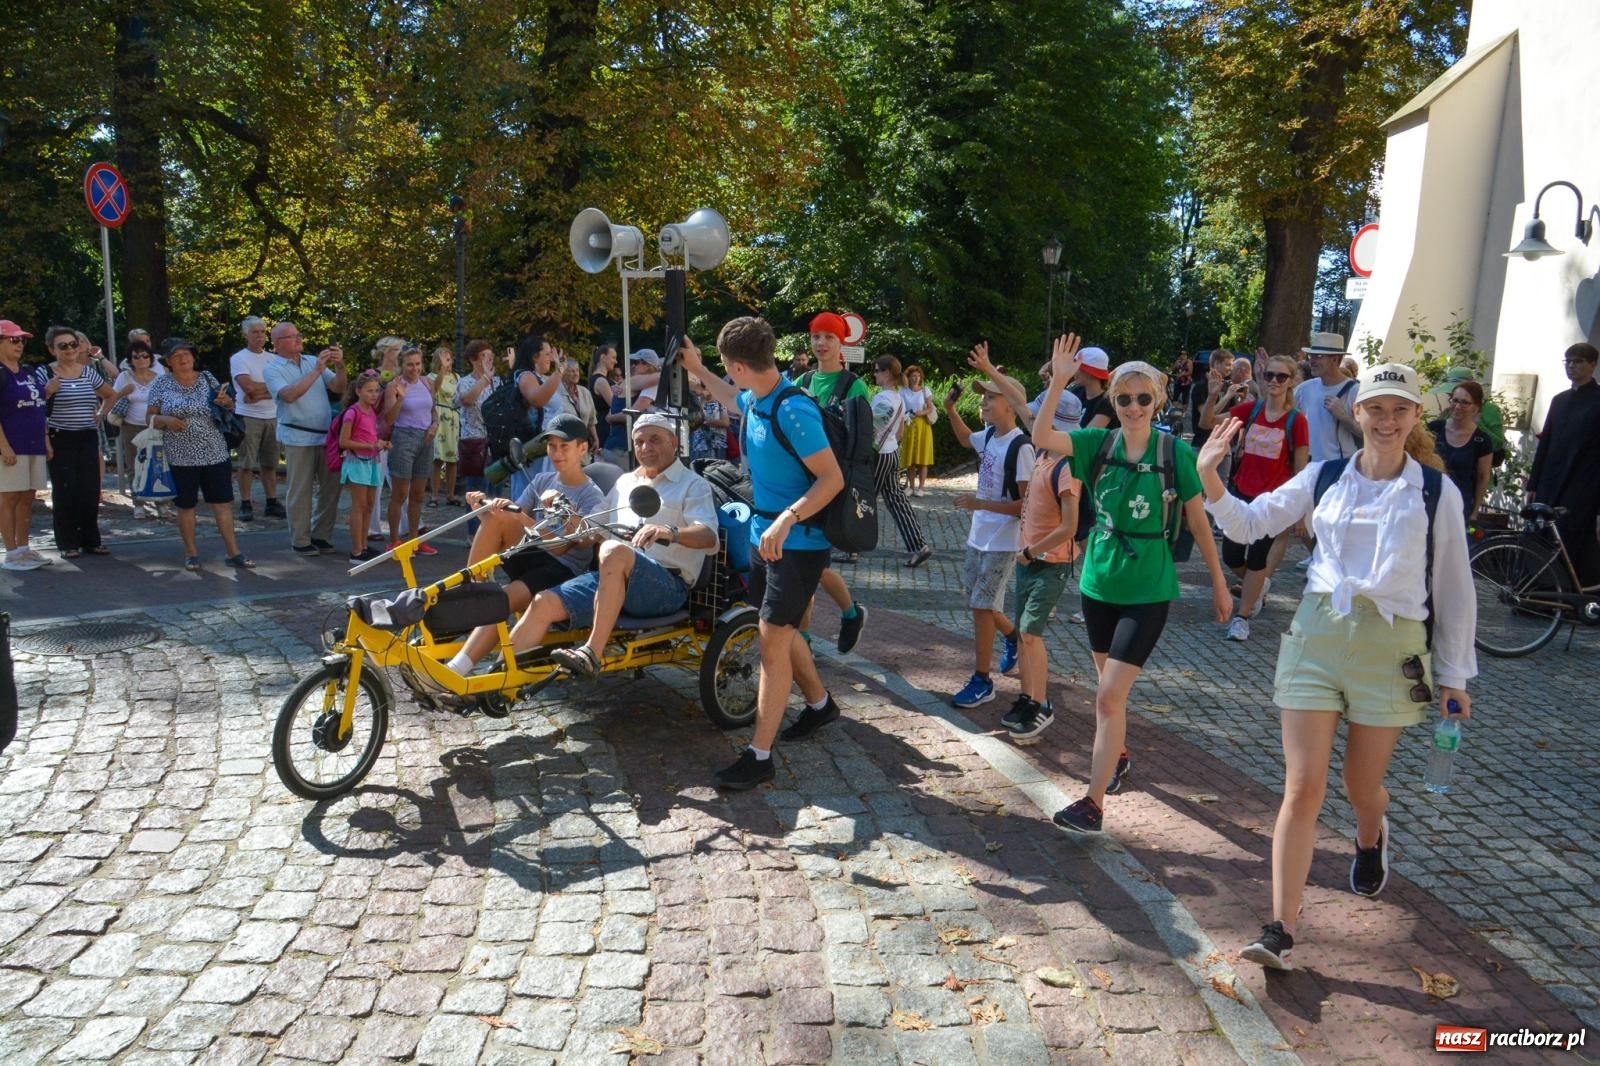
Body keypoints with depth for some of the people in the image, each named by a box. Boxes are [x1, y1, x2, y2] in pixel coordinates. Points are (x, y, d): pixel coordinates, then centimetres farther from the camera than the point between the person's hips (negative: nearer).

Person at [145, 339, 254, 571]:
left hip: (215, 454, 1)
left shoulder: (207, 379, 5)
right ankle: (191, 553, 19)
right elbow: (151, 418, 3)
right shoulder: (162, 384, 1)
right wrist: (166, 420, -18)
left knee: (223, 503, 0)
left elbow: (230, 407, 13)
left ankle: (234, 553, 3)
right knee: (186, 506, 7)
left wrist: (225, 401, -9)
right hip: (181, 457, -1)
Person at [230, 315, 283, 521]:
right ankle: (245, 505, 5)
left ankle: (272, 503, 14)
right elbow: (248, 386, -15)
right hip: (249, 417, -4)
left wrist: (259, 394, -14)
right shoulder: (238, 358, -1)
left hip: (272, 417, 4)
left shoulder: (272, 359, 11)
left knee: (270, 463, 9)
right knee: (247, 464, 0)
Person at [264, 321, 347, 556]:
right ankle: (300, 541, 10)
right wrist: (316, 371, -21)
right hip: (298, 438, -5)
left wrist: (340, 365, -13)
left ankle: (320, 535, 20)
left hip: (326, 435, 5)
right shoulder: (273, 369, -2)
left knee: (331, 487, 7)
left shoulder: (313, 362, 11)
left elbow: (338, 387, 5)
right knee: (300, 491, 0)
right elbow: (289, 395, -19)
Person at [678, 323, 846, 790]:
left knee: (772, 641, -8)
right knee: (781, 630, 20)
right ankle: (819, 703, 42)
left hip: (798, 541, -9)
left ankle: (759, 756, -2)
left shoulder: (793, 411, -24)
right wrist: (696, 368, 32)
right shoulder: (755, 400, 3)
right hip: (765, 533, 9)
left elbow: (833, 478, -25)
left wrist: (786, 520, -34)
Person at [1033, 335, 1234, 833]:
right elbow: (1041, 437, -16)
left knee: (1109, 695, -10)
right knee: (1110, 686, 20)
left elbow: (1198, 521, -1)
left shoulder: (1175, 452, -9)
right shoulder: (1099, 442, -1)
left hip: (1147, 590, -4)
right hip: (1098, 582, 4)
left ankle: (1094, 802, -3)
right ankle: (1118, 754, 46)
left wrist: (1219, 582, 5)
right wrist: (1058, 381, -24)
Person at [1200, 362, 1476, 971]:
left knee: (1362, 786, 13)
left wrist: (1453, 673, 6)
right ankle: (1281, 931, 2)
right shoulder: (1325, 478, 4)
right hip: (1318, 632, 1)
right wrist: (1209, 478, -11)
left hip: (1391, 646, -1)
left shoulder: (1437, 492, -1)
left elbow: (1454, 588, 4)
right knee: (1303, 788, -2)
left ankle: (1371, 836, 52)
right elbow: (1249, 524, 5)